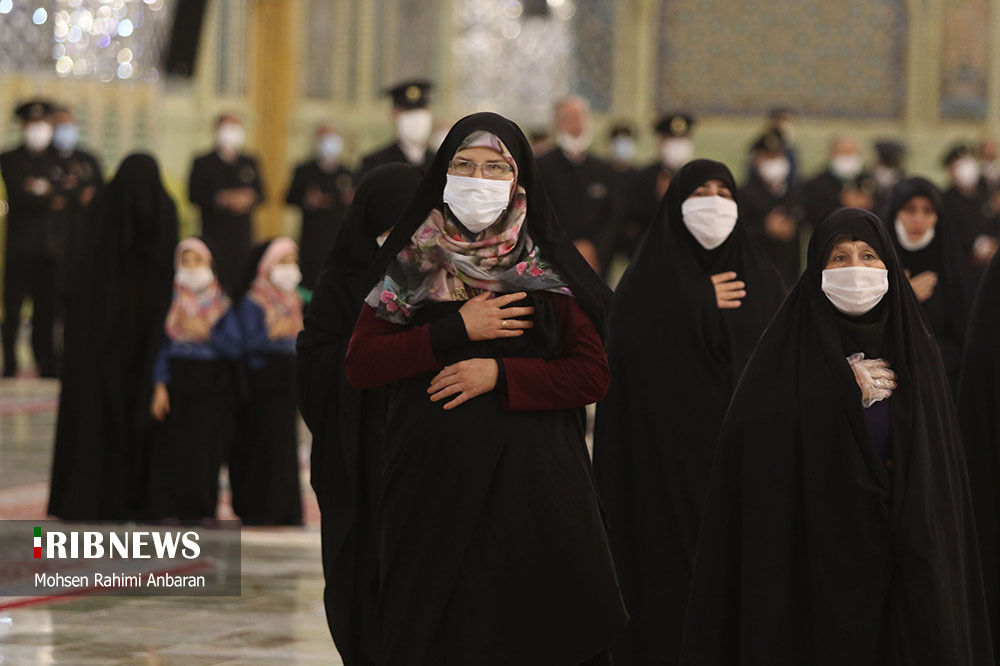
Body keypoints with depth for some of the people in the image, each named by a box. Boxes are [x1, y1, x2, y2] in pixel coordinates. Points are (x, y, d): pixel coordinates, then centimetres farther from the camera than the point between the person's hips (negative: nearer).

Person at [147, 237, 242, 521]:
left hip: (211, 389, 0)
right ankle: (169, 508, -1)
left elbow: (236, 348, 1)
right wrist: (160, 387, -7)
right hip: (176, 384, 0)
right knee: (172, 448, -6)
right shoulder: (170, 303, 6)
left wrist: (207, 333, -13)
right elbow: (161, 346, 2)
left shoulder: (222, 306, 5)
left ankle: (202, 510, 4)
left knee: (205, 451, -4)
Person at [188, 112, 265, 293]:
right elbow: (194, 195, -3)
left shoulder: (249, 163, 15)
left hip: (242, 232, 3)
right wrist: (221, 200, -16)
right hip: (214, 232, -3)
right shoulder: (203, 163, 4)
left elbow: (260, 193, 14)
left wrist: (249, 199, -9)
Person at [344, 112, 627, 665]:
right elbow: (359, 365, -2)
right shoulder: (410, 264, 7)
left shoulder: (548, 267, 7)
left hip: (530, 485, 0)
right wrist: (456, 330, -10)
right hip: (432, 481, 0)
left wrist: (499, 374, -11)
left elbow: (593, 375, 1)